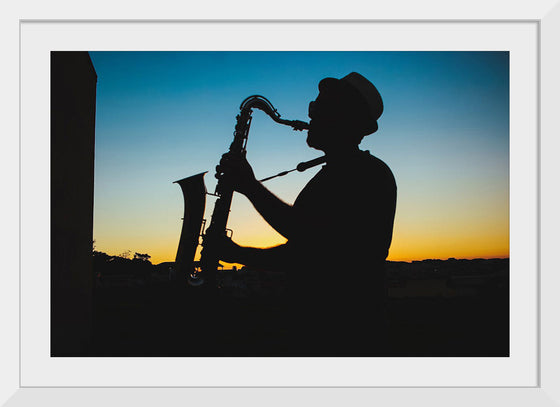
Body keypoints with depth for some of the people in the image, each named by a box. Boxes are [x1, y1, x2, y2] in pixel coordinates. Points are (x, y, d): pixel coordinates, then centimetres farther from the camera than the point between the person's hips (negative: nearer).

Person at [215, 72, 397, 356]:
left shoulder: (370, 173, -11)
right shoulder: (326, 178, 18)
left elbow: (321, 243, -23)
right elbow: (298, 254, 19)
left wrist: (251, 188, -17)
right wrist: (239, 253, 6)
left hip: (347, 334, -8)